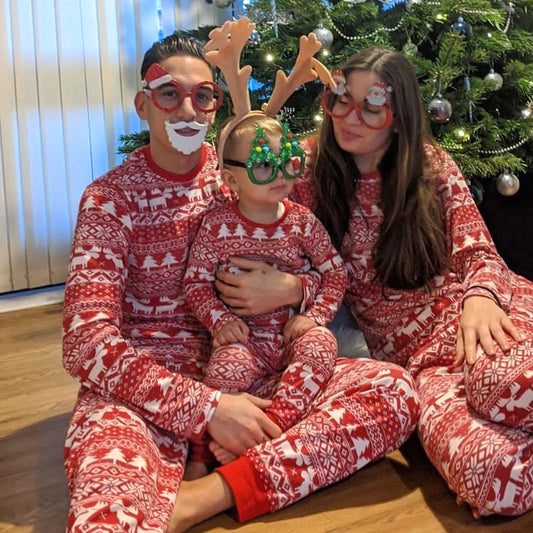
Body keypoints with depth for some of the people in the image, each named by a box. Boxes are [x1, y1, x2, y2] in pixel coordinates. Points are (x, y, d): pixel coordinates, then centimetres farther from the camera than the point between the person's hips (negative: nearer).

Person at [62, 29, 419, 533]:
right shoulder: (110, 198, -2)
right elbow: (87, 343, -13)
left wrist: (292, 288, -14)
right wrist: (207, 407, -23)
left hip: (246, 366, 7)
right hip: (144, 381, -6)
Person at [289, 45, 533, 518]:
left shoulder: (431, 165, 9)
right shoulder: (313, 177, 11)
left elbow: (478, 253, 2)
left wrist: (479, 297, -18)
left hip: (478, 314, 0)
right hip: (415, 353, 0)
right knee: (488, 471, -36)